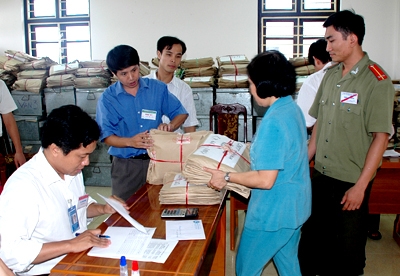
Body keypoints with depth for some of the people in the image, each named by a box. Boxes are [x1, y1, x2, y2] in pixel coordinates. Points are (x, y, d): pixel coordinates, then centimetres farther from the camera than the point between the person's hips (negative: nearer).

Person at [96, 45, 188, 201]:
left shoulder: (158, 88, 2)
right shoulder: (108, 98, -4)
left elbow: (181, 113, 7)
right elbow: (106, 135, -8)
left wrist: (170, 126, -15)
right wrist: (130, 141, -27)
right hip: (125, 165, -1)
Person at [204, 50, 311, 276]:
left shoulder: (273, 122, -28)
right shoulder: (292, 108, 1)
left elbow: (266, 180, -27)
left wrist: (226, 177, -16)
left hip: (274, 212, -9)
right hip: (295, 207, 9)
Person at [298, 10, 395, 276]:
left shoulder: (376, 81, -13)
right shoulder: (331, 75, 7)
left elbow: (381, 137, -15)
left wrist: (361, 186, -16)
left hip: (350, 182, -6)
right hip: (320, 175, 6)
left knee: (347, 247, 9)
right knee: (312, 238, 17)